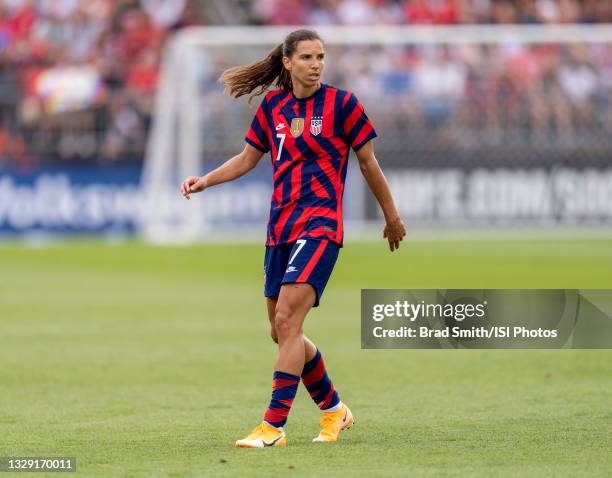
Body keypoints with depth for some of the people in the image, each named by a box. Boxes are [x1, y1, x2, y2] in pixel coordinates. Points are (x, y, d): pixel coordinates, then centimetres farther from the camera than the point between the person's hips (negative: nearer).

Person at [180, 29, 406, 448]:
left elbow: (369, 164, 6)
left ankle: (274, 426, -20)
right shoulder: (272, 106, 10)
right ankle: (334, 410, 30)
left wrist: (392, 217, 14)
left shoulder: (341, 103, -2)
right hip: (280, 228, 6)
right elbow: (247, 159, 20)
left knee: (287, 321, -19)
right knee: (282, 333, 10)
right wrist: (205, 181, 5)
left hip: (320, 224, -6)